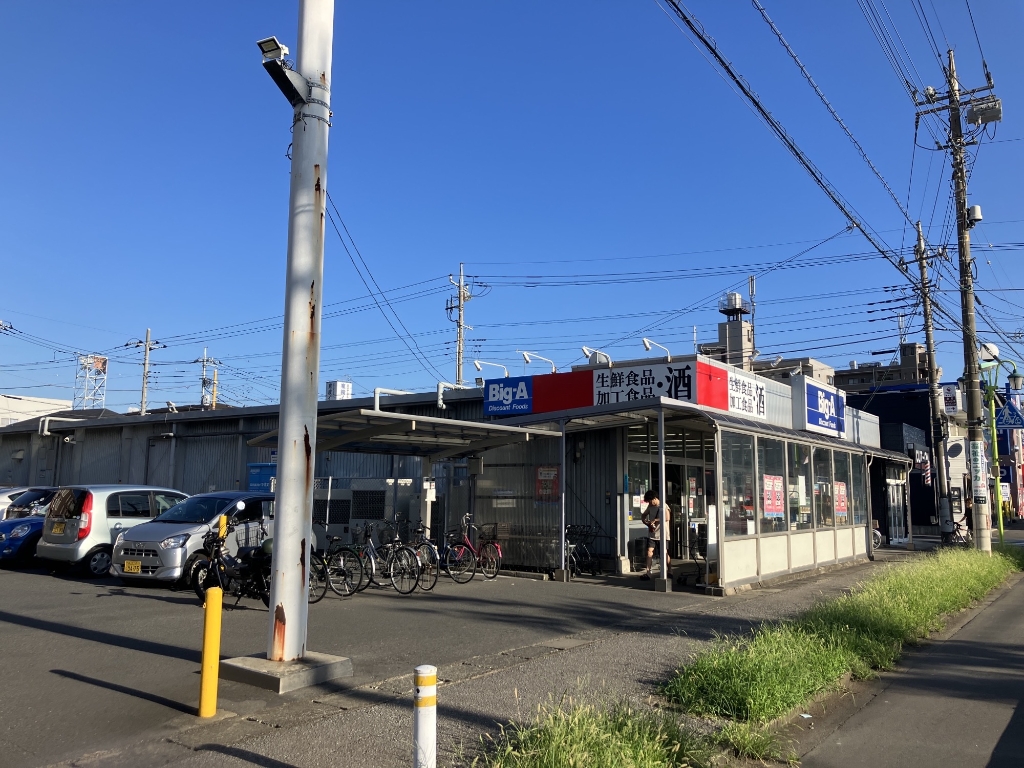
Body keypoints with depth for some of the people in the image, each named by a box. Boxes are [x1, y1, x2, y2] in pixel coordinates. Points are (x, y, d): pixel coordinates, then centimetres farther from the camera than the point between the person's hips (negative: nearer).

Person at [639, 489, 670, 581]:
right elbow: (643, 516, 17)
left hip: (662, 534, -5)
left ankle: (670, 572, 13)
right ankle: (647, 572, -5)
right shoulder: (650, 506, 9)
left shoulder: (664, 506, -9)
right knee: (649, 551, -4)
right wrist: (648, 524, -1)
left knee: (664, 553, -1)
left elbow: (667, 518, -23)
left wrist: (655, 520, -19)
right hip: (652, 534, 5)